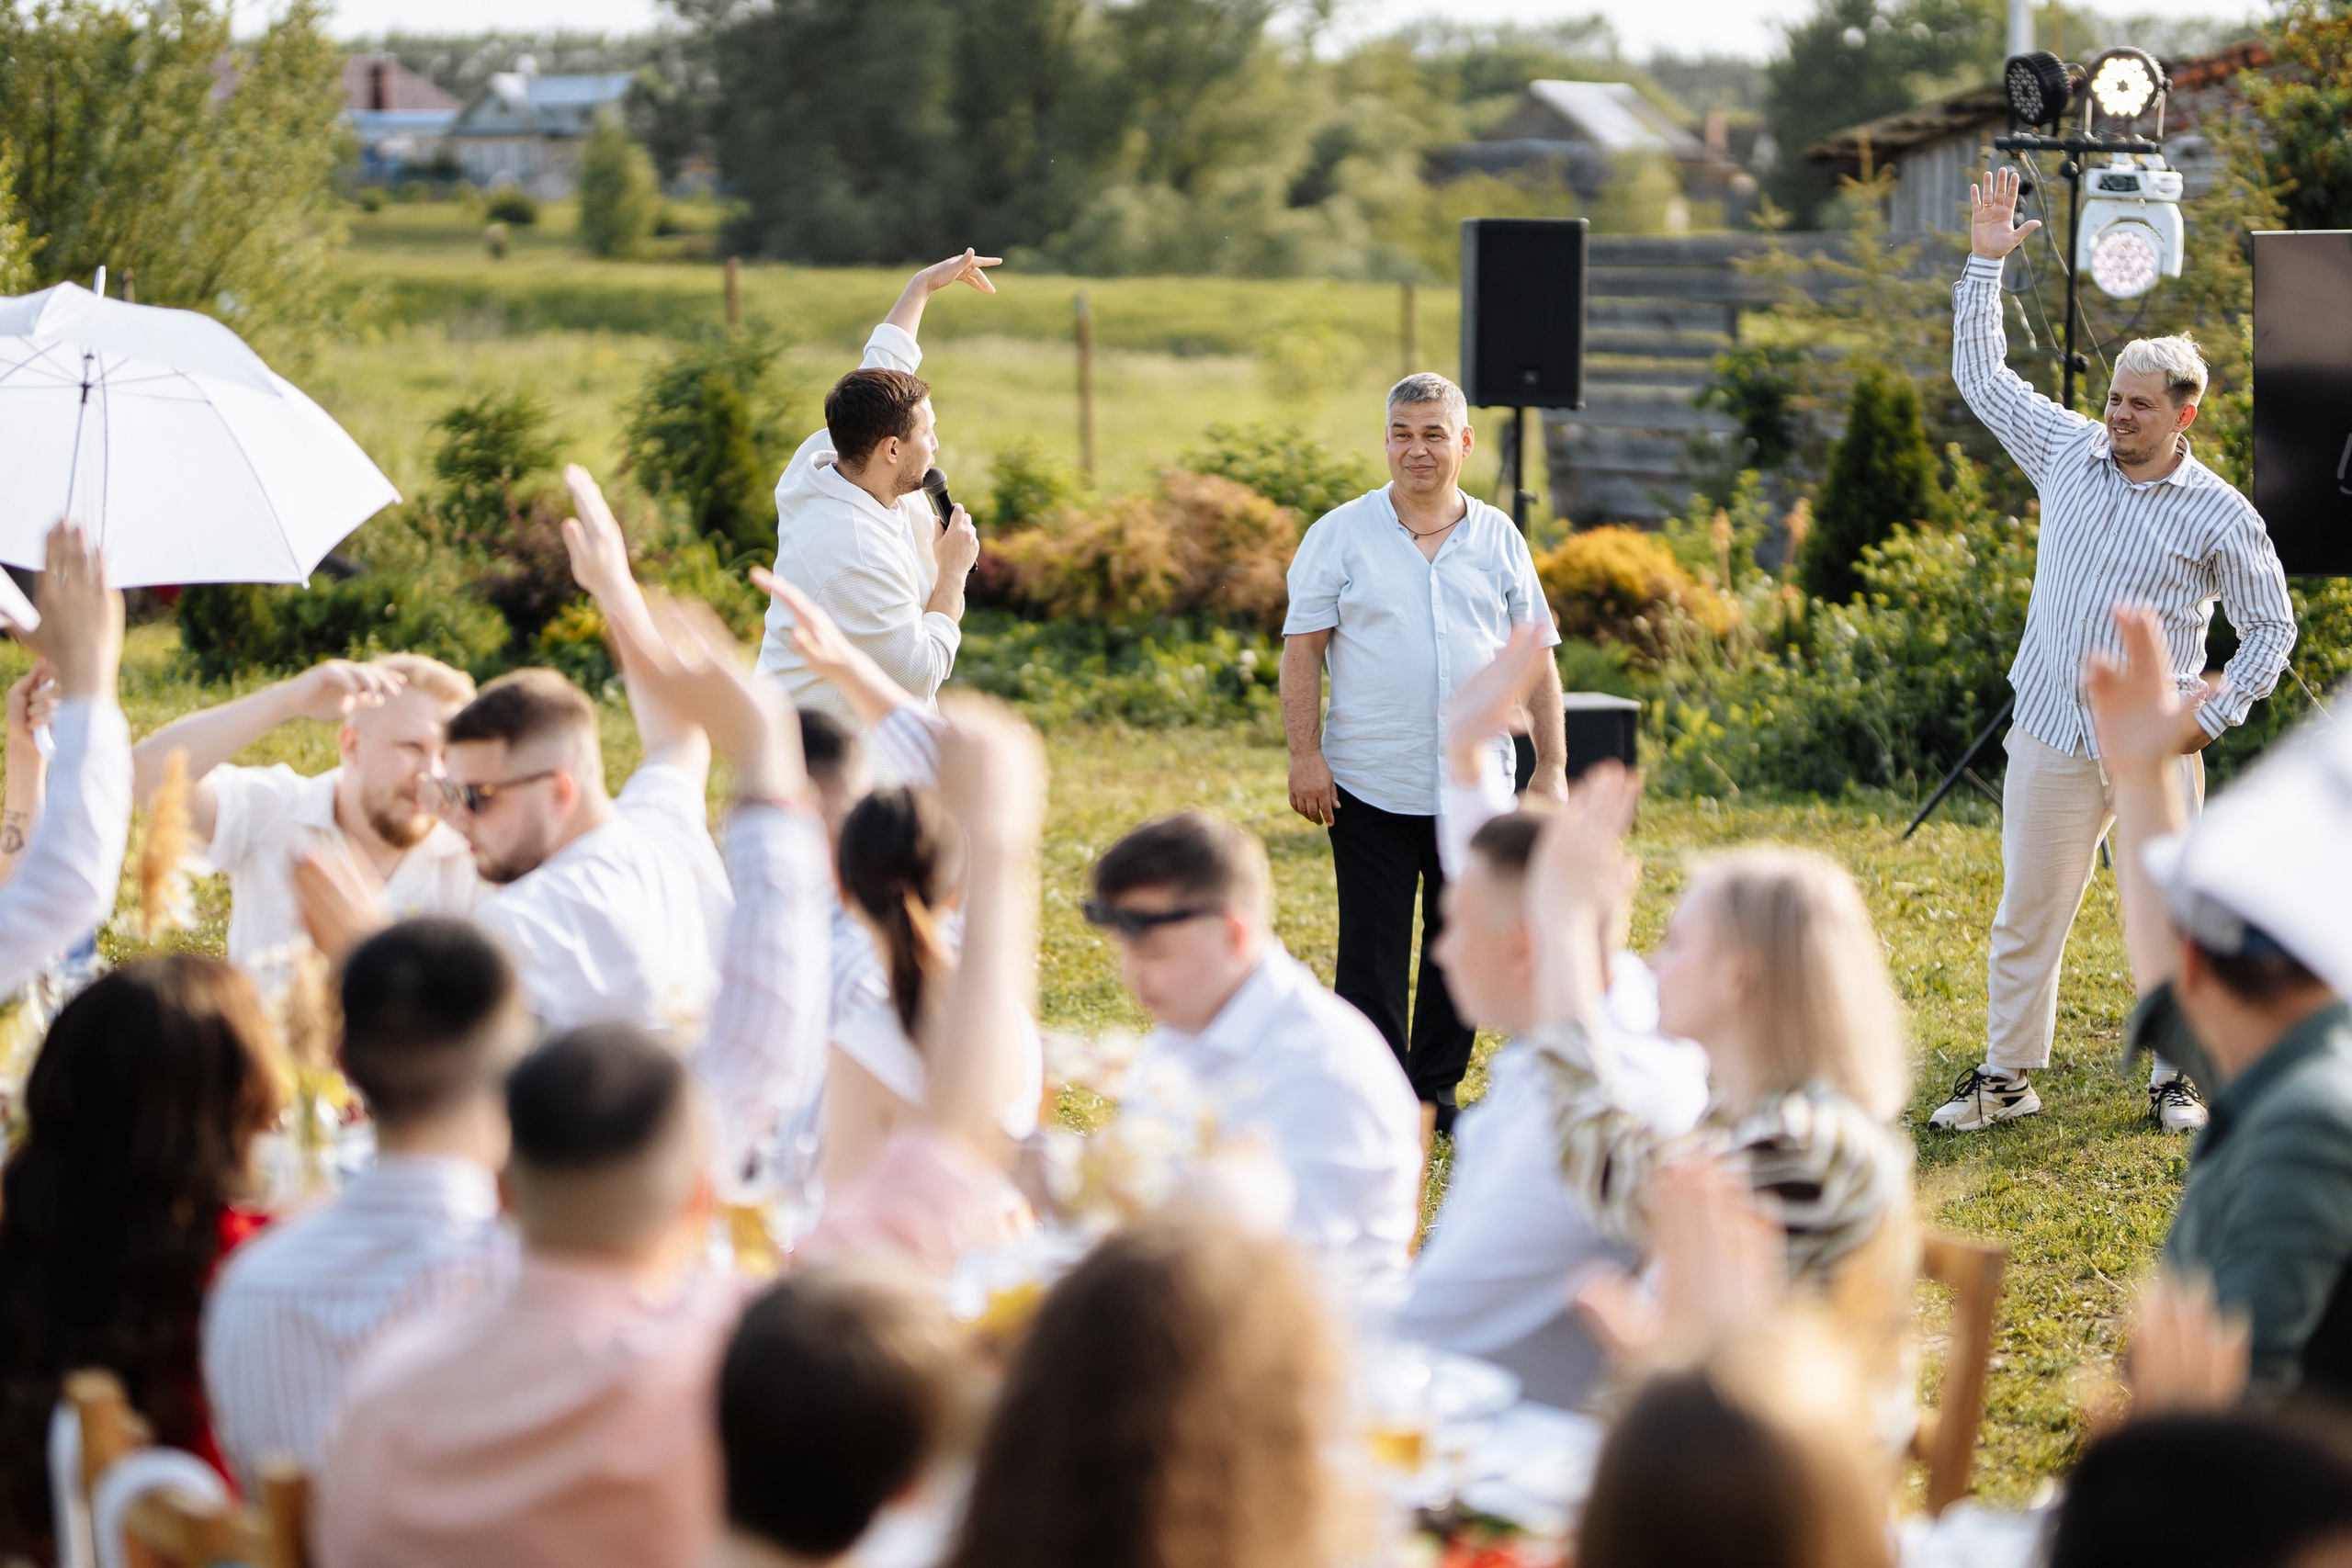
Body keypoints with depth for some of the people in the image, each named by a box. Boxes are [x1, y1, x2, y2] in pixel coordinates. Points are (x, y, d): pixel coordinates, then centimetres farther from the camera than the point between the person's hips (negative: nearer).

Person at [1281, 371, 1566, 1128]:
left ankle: (1436, 1092, 20)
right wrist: (1305, 754, -9)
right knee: (1371, 953, -1)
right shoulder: (1341, 535, 0)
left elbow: (1535, 658, 9)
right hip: (1369, 785, -2)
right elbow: (1302, 649, -1)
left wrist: (1552, 765, 4)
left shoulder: (1500, 540, 7)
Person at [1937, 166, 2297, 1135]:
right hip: (2051, 738, 3)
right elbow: (1982, 374, 14)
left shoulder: (2219, 516, -3)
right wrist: (1986, 264, 8)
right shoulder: (2069, 453, 6)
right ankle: (2007, 1075, 16)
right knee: (2026, 917, 6)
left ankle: (2176, 1079, 18)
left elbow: (2272, 630, 4)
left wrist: (2213, 714, -6)